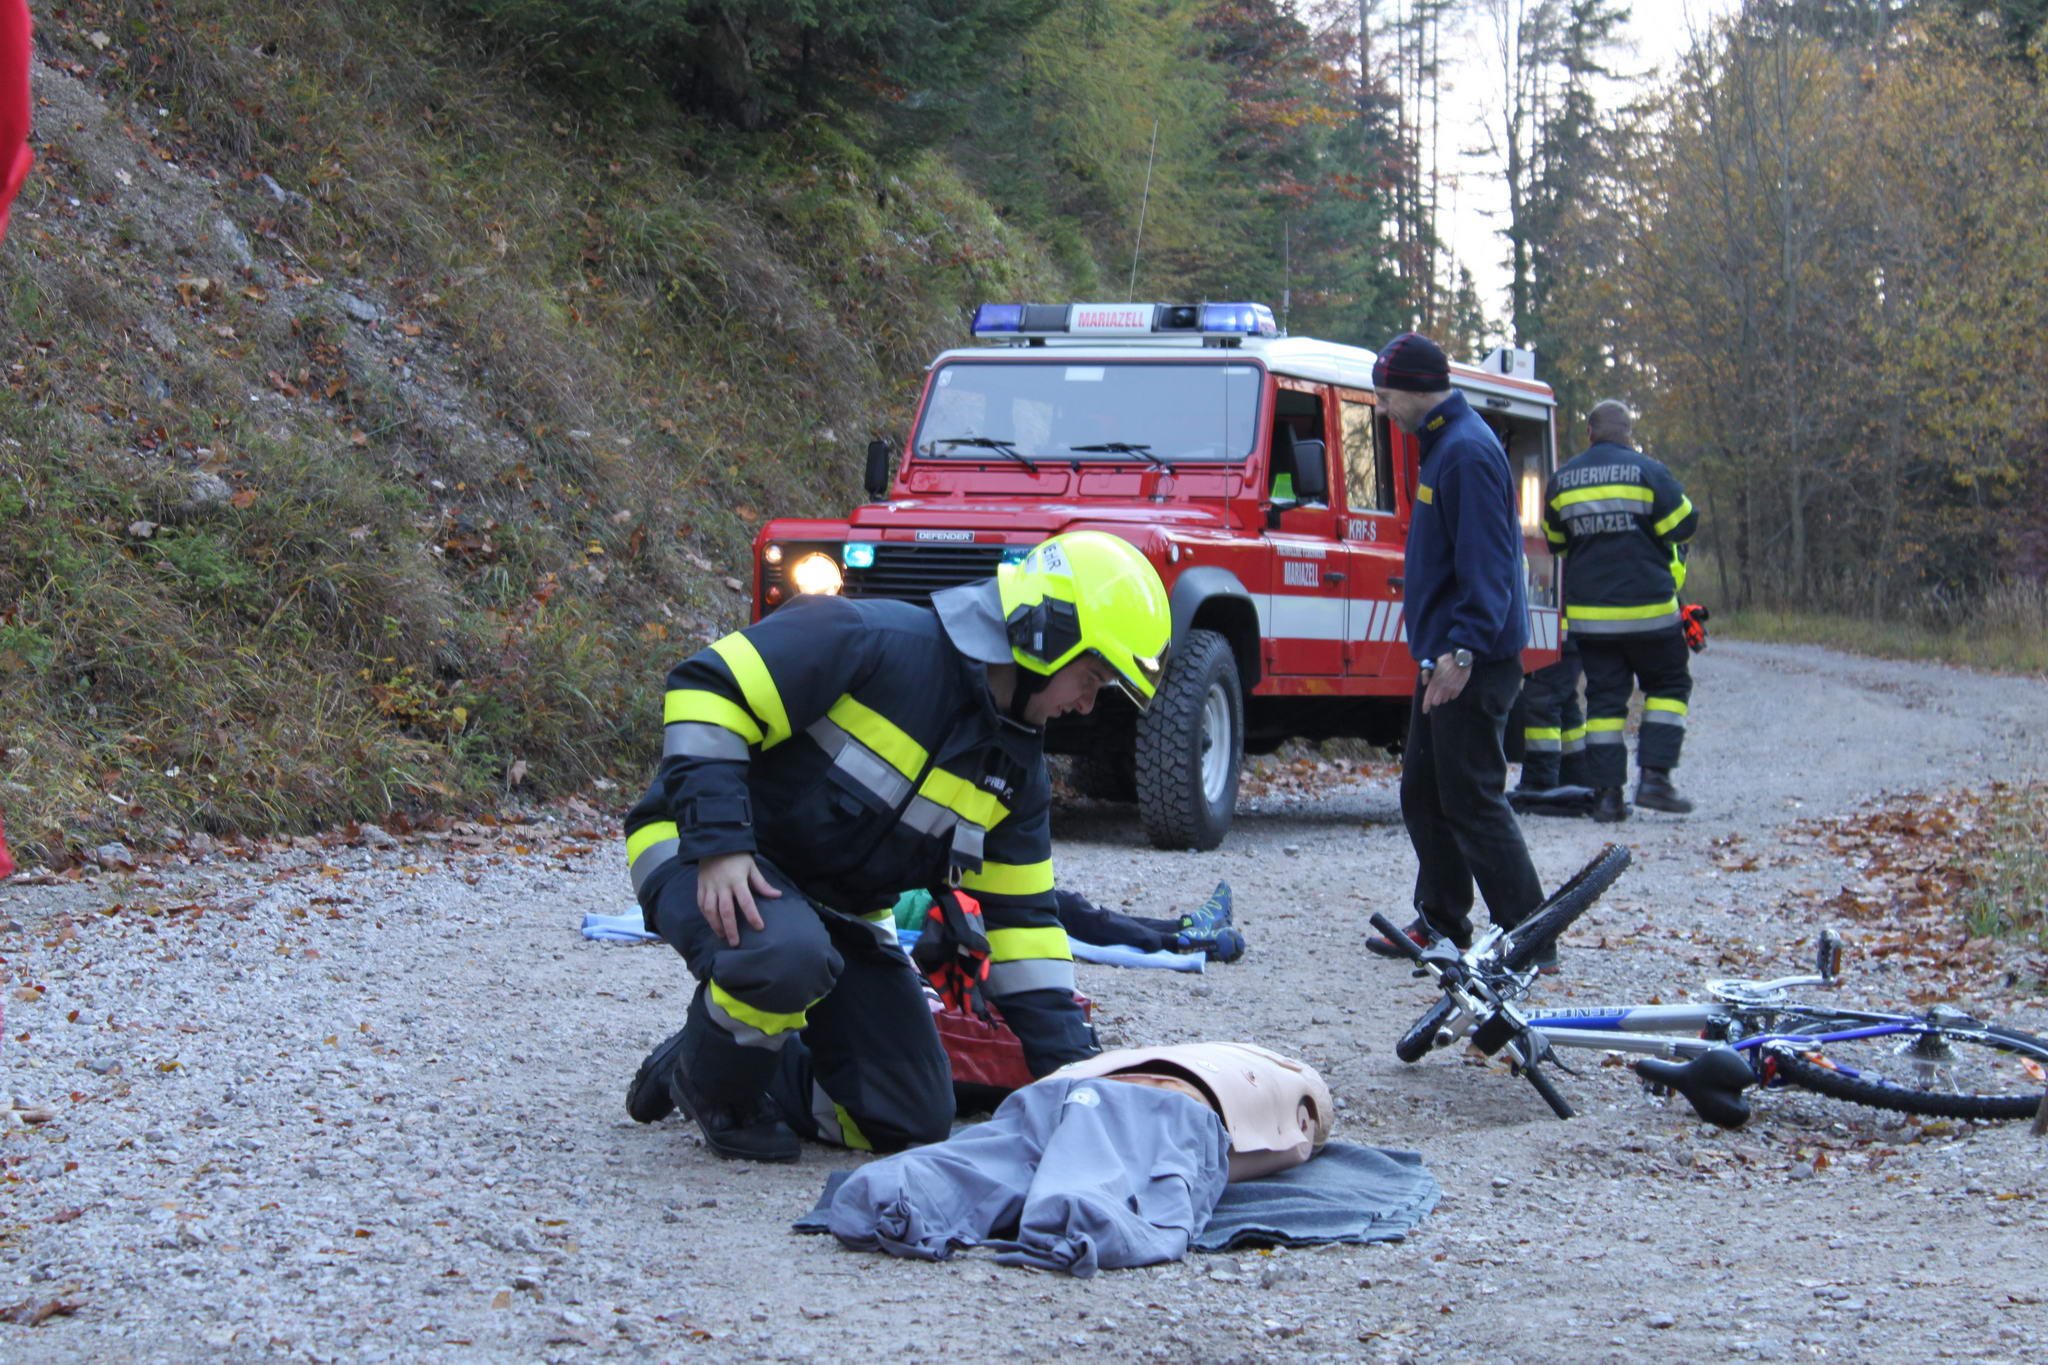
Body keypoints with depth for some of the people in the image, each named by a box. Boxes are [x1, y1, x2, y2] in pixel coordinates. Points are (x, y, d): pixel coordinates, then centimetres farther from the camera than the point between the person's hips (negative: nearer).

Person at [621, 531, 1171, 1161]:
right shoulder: (870, 642, -22)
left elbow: (1021, 919, 6)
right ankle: (715, 1089, -9)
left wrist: (1075, 1069, -1)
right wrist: (717, 843, -31)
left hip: (838, 910, 8)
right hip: (705, 859, -7)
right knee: (784, 956, -41)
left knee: (913, 1121, 0)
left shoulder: (1016, 770, 3)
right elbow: (707, 689, -25)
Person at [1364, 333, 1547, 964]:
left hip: (1471, 663, -11)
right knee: (1424, 794, 16)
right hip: (1444, 656, 11)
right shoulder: (1443, 443, 15)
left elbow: (1486, 563, -24)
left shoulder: (1467, 452, -17)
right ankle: (1441, 923, 26)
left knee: (1472, 800, -8)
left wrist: (1463, 650, -29)